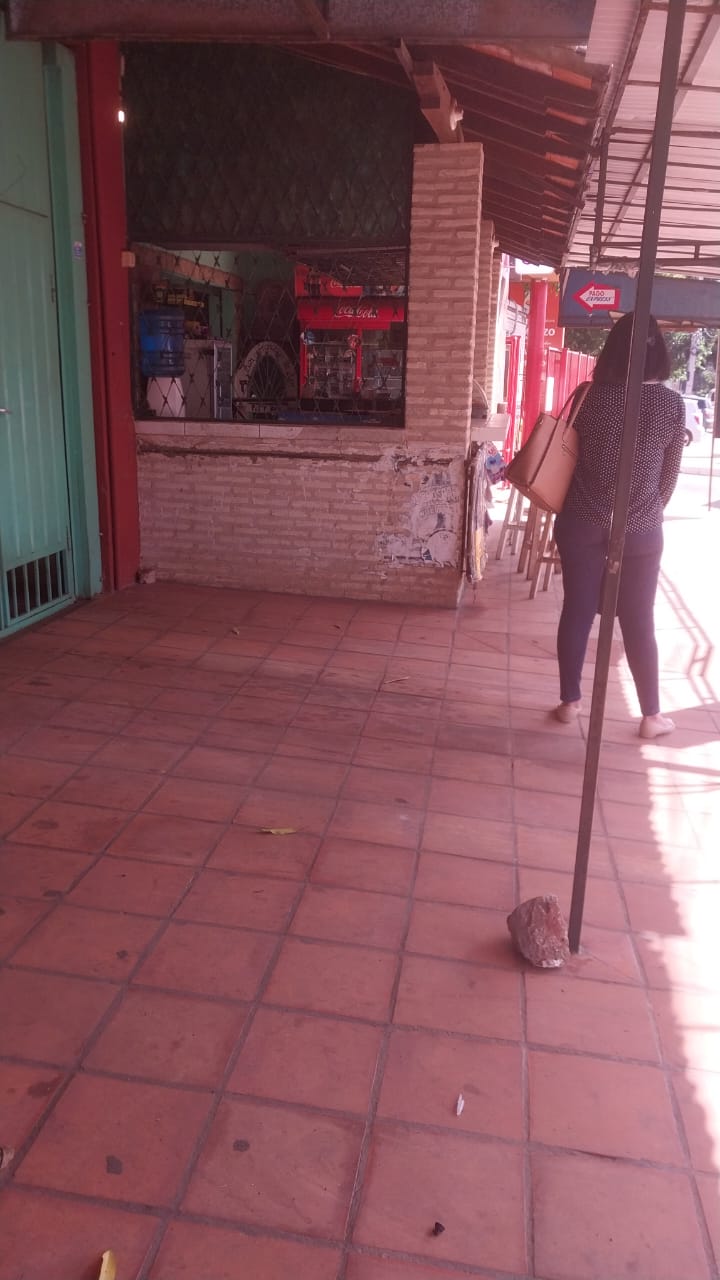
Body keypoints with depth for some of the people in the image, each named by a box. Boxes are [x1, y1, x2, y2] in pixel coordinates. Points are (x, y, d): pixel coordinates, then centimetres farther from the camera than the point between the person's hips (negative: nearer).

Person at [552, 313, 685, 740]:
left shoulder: (589, 397, -7)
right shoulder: (672, 404, -6)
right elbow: (670, 475, 3)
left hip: (582, 526, 0)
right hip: (641, 533, 0)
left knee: (577, 613, 11)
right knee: (639, 623, 9)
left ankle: (570, 702, 20)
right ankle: (652, 715, 19)